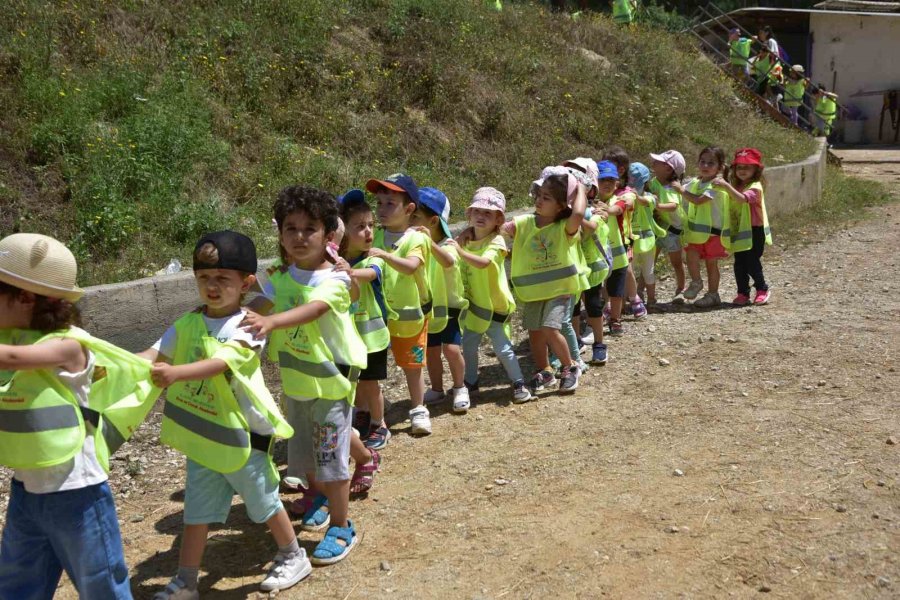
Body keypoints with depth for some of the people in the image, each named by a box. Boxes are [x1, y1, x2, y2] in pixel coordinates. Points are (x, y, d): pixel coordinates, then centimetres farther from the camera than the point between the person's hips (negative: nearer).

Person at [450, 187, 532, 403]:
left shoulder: (496, 242, -19)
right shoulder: (466, 239, 2)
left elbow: (482, 263, -37)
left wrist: (460, 251, -47)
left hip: (494, 305, -6)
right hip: (473, 304, 6)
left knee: (503, 348, 1)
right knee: (468, 346, 12)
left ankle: (518, 383, 18)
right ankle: (470, 382, 30)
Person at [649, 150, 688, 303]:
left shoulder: (670, 189, -27)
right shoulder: (654, 181, -5)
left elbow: (673, 205, -44)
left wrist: (660, 206, -61)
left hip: (672, 228, -6)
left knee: (676, 262, 9)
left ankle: (680, 290, 25)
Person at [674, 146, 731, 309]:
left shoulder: (717, 185, -17)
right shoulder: (695, 182, 7)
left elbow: (698, 200, -28)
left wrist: (681, 190, -22)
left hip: (713, 230, -5)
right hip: (697, 230, 6)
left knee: (711, 263, 5)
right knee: (691, 256, -10)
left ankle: (712, 295, 17)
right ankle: (696, 282, 15)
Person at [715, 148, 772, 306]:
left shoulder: (755, 187, -13)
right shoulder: (736, 186, 13)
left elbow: (742, 199, -32)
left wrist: (726, 185, -41)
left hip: (754, 231, -7)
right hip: (738, 231, 7)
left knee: (752, 263, -3)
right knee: (739, 263, 6)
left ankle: (762, 289, 16)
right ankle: (743, 293, 13)